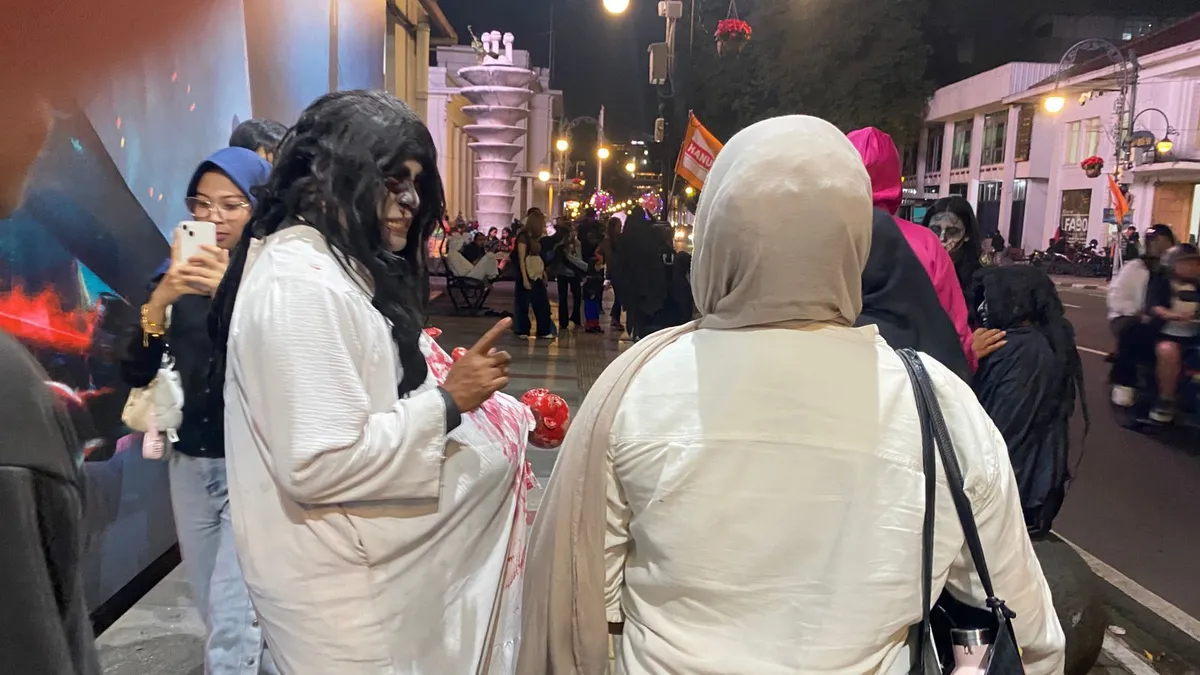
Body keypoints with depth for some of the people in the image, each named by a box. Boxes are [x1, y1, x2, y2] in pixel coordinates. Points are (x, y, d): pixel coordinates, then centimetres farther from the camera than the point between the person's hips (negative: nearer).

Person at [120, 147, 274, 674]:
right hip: (190, 459, 6)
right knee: (214, 612, 17)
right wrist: (159, 299, -17)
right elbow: (134, 373, -1)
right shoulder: (178, 275, 4)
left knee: (232, 620, -7)